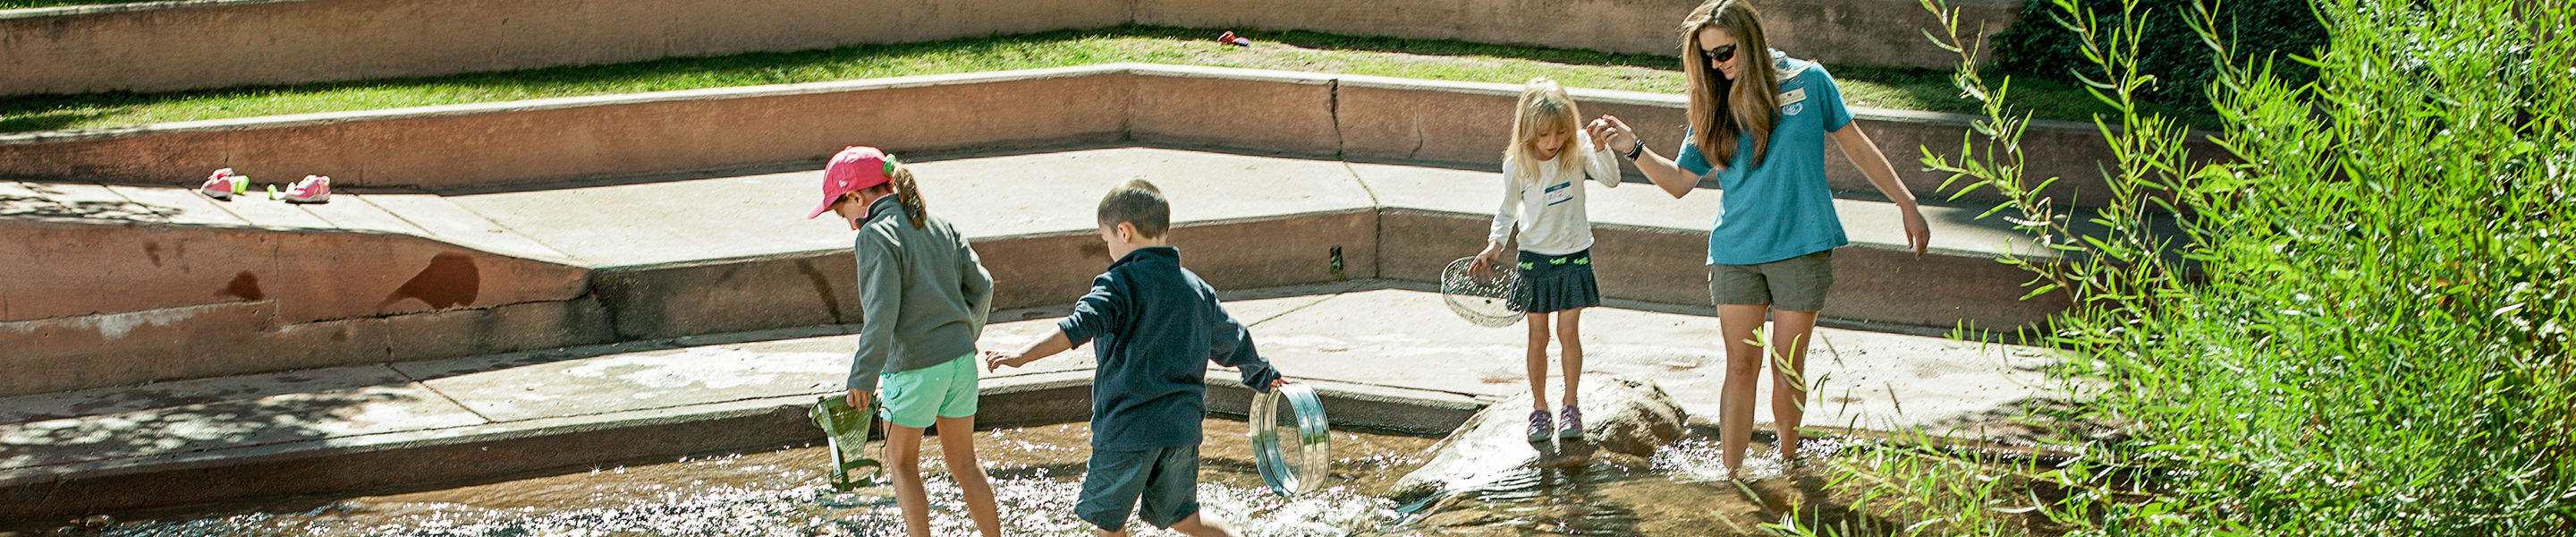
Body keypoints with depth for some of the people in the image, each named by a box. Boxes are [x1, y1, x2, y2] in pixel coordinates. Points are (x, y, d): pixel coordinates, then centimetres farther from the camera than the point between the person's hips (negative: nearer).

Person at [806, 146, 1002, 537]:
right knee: (964, 464, 17)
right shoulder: (939, 225, 8)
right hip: (961, 359, 7)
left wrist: (862, 376, -18)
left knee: (901, 461, 13)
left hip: (914, 366, -7)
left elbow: (882, 313, -21)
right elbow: (981, 286, 9)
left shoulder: (876, 235, -13)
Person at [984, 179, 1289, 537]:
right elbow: (1233, 342, 24)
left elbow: (1079, 329, -25)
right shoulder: (1198, 289, 11)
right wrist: (1264, 377, 42)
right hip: (1183, 426, 6)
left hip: (1128, 427, -6)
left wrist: (1021, 357, -30)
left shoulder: (1121, 283, -10)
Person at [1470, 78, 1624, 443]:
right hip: (1534, 258, 0)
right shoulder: (1517, 165, -9)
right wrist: (1495, 244, -12)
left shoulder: (1578, 150, -9)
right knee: (1538, 337, 5)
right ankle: (1539, 408, 17)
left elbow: (1610, 180, -20)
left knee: (1569, 333, 3)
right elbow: (1507, 211, 2)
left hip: (1573, 255, 0)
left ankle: (1571, 406, 16)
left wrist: (1601, 150, -36)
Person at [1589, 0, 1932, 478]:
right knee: (1740, 366, -1)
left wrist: (1906, 204, 7)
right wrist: (1632, 148, -4)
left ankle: (1788, 464, 23)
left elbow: (1856, 146, 7)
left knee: (1787, 367, 4)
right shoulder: (1714, 108, 5)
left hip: (1801, 248, -2)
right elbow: (1679, 181, 11)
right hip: (1735, 253, 2)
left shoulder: (1808, 81, -2)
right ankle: (1732, 478, 2)